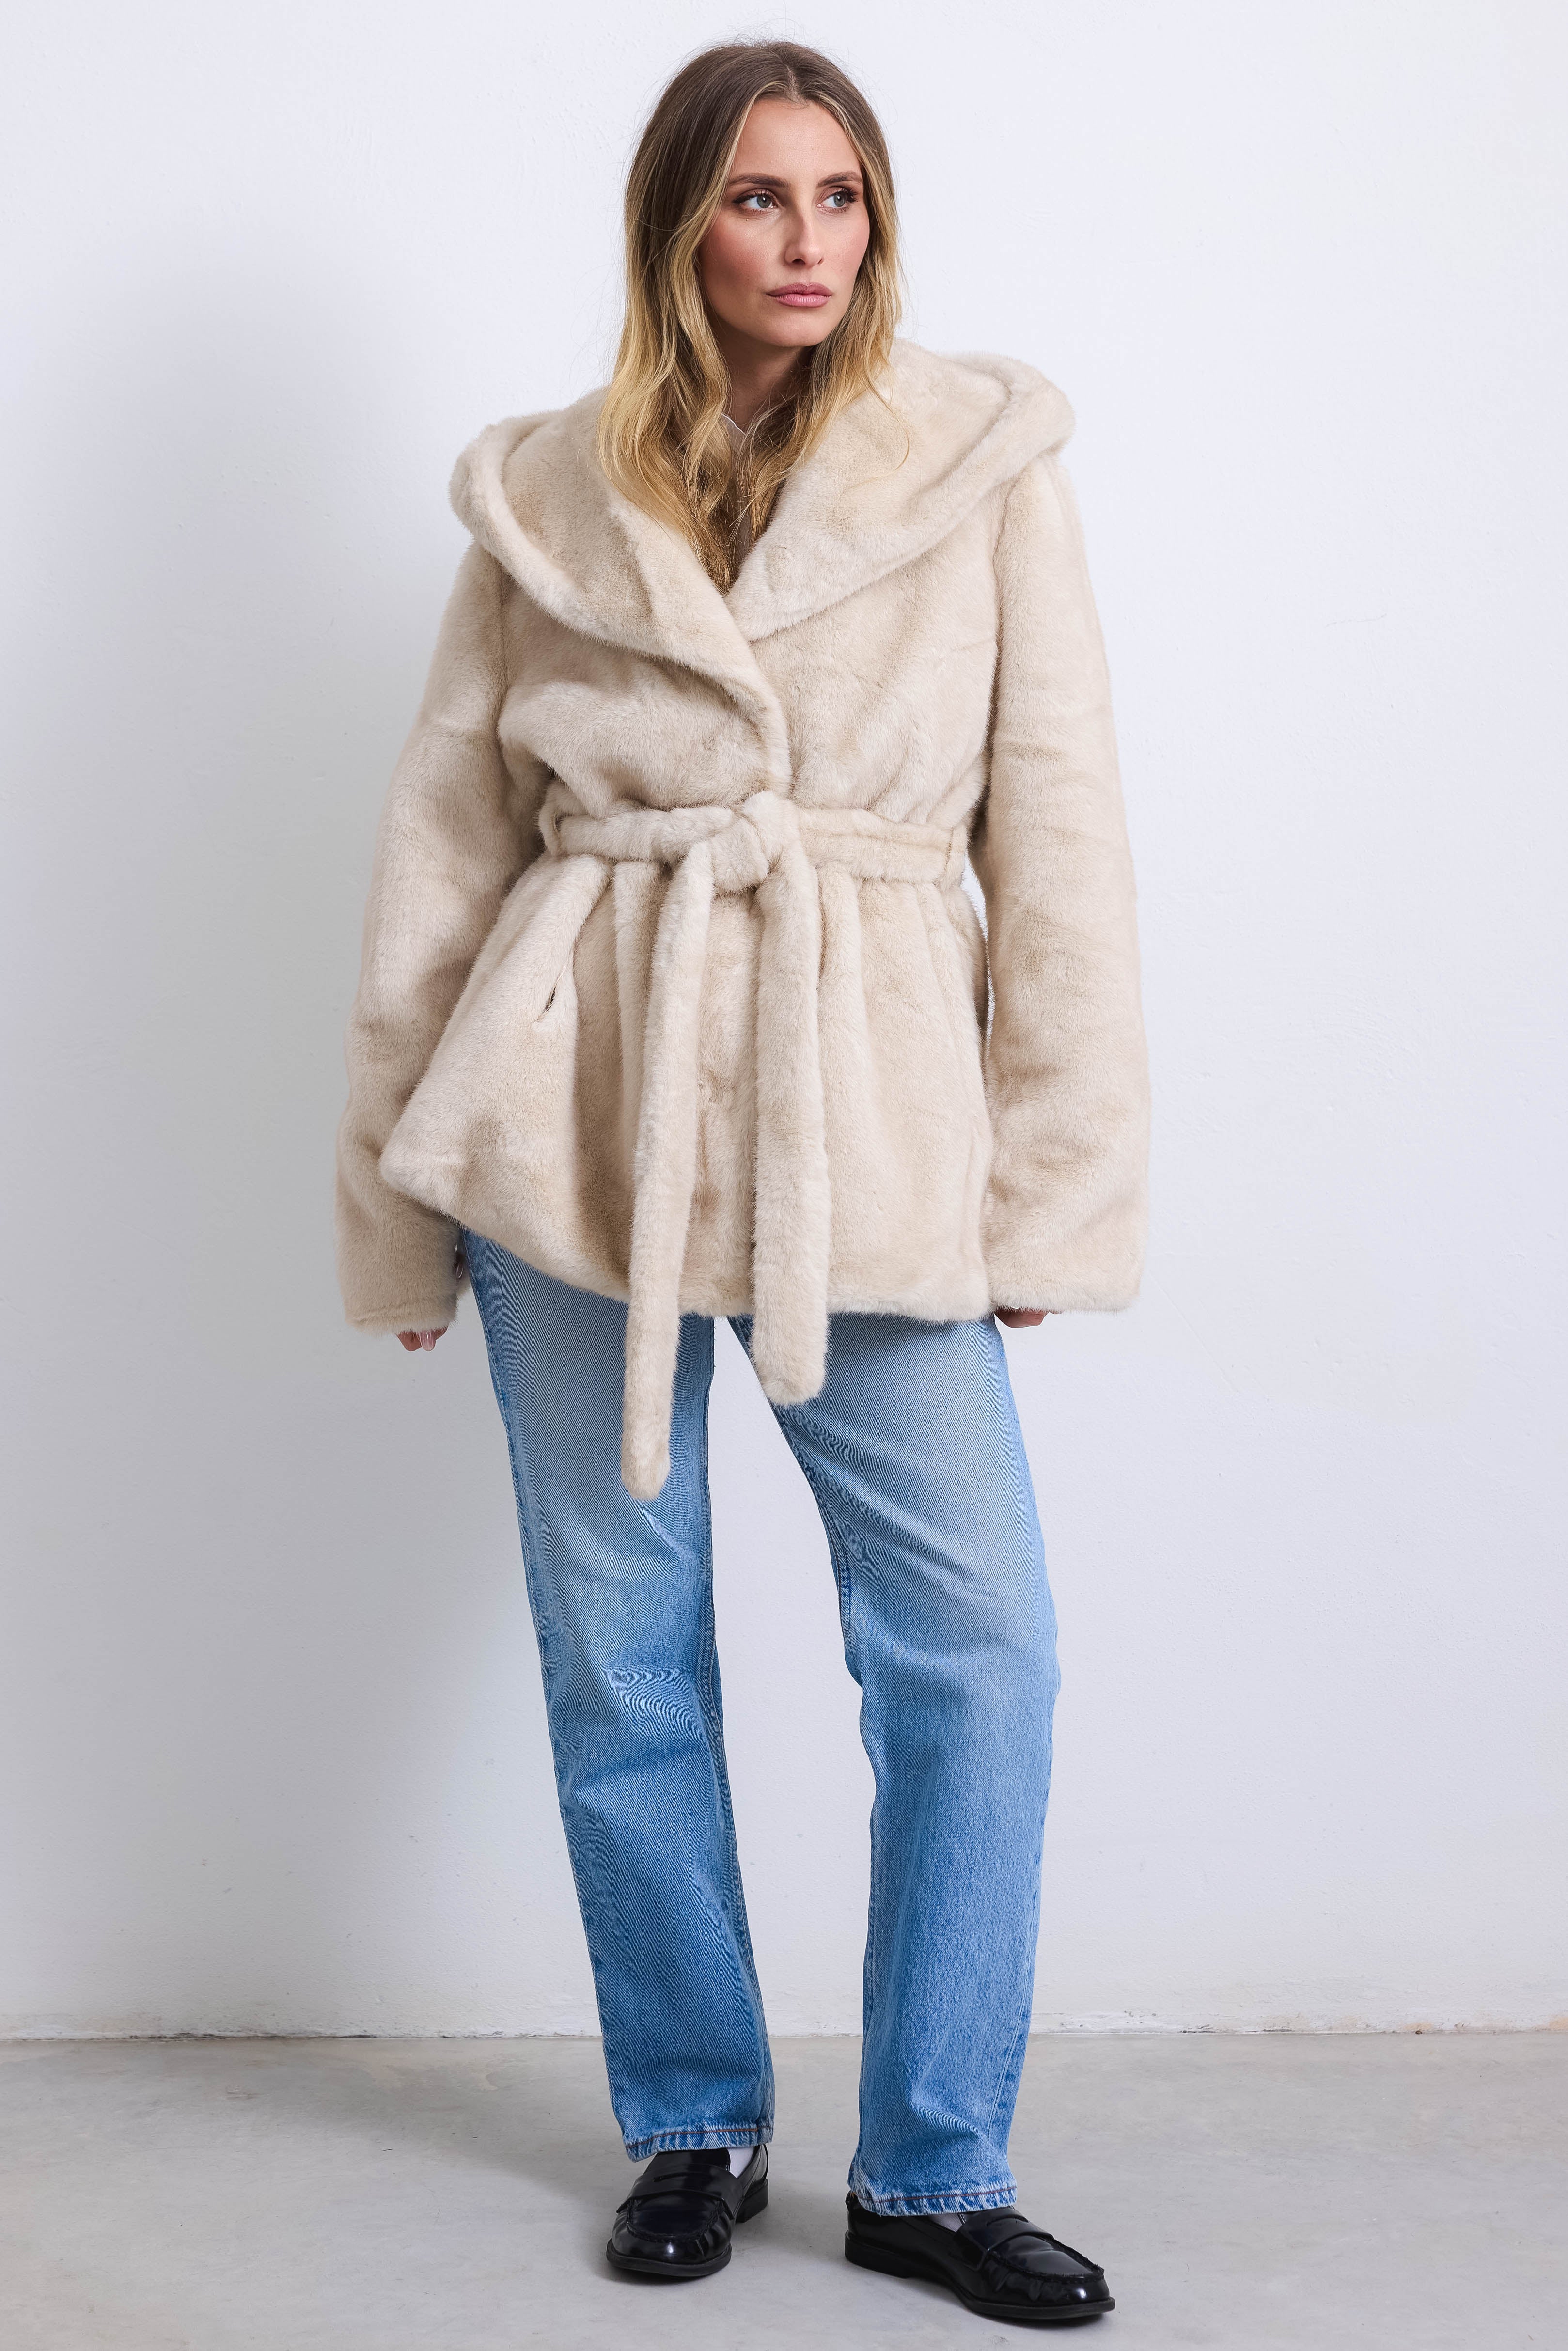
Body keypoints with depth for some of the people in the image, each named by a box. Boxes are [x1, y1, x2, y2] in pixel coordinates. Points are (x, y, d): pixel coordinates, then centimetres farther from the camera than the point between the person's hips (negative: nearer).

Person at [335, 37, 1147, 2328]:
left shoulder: (988, 468, 5)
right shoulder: (548, 498, 6)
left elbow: (1058, 832, 3)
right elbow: (442, 839, 9)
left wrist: (1059, 1178, -2)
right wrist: (402, 1183, 7)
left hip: (864, 1113, 0)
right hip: (576, 1106, 1)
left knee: (979, 1645, -3)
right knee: (622, 1650, 7)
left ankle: (932, 2169, 15)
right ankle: (696, 2123, 27)